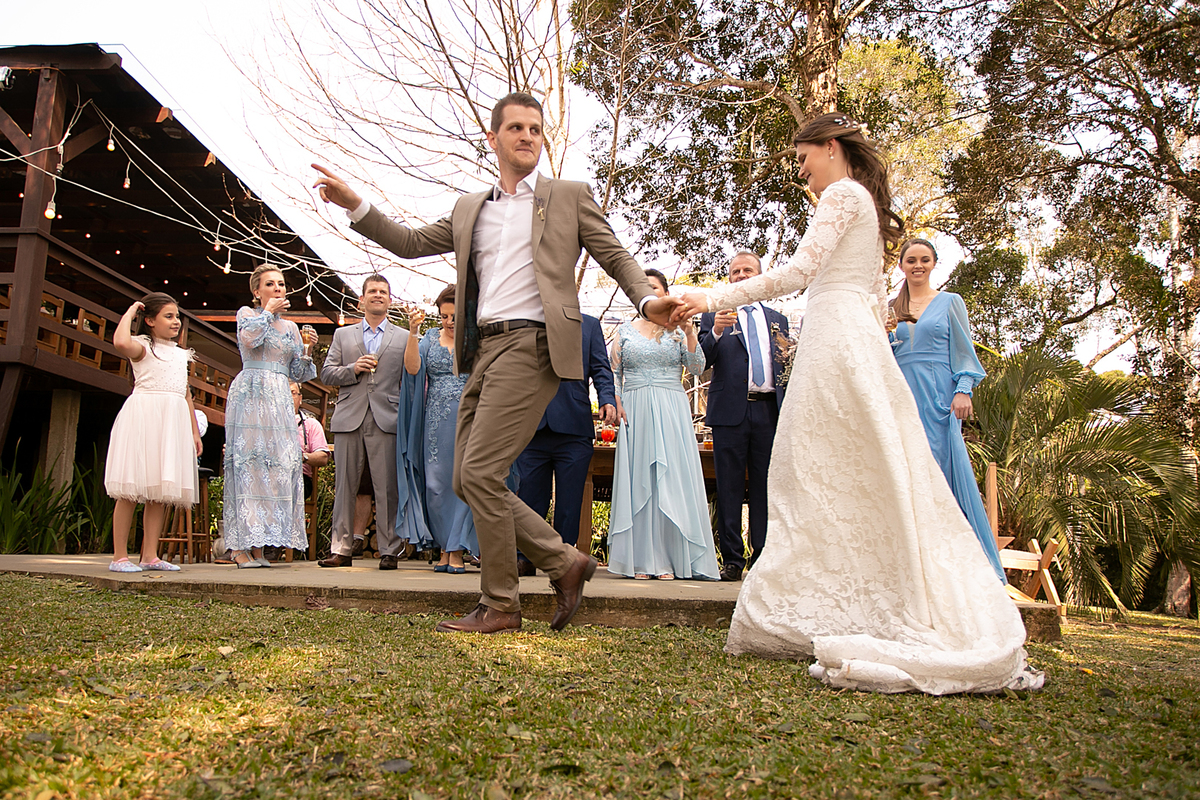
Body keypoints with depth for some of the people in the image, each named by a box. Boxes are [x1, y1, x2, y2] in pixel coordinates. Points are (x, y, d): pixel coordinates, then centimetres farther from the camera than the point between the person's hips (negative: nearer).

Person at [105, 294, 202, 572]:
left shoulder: (180, 354, 21)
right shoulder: (143, 346, 1)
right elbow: (121, 342, -24)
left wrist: (195, 431, 18)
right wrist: (130, 312, -6)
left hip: (174, 422, 6)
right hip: (144, 417, -6)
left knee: (162, 491, 3)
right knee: (132, 489, -6)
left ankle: (150, 555, 7)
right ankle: (120, 556, -1)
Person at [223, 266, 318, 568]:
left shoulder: (290, 327, 21)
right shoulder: (247, 313, 10)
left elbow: (298, 373, 17)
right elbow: (249, 338, -15)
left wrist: (307, 350, 2)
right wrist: (268, 312, -2)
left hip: (280, 400, 5)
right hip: (250, 395, -5)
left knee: (278, 464, -3)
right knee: (247, 462, -10)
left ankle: (257, 546, 1)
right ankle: (240, 546, -8)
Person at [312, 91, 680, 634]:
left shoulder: (569, 197, 11)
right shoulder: (469, 209, 23)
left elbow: (616, 257, 7)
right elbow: (411, 243, 25)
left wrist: (647, 300, -12)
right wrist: (355, 205, 12)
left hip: (531, 345, -6)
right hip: (483, 351, 7)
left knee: (480, 473, -14)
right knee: (468, 482, 3)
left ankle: (500, 606, 1)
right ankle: (565, 563, 14)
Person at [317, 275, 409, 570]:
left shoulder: (404, 337, 14)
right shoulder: (342, 335, 19)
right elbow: (326, 373, 12)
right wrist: (353, 369, -6)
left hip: (386, 421, -1)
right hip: (349, 419, 2)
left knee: (387, 488, -3)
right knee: (345, 486, 3)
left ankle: (388, 551, 3)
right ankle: (341, 549, 11)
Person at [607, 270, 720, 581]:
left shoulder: (678, 331, 10)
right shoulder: (625, 331, 13)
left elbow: (697, 368, 0)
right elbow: (614, 373, 11)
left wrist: (690, 332, -11)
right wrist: (615, 403, -4)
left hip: (671, 413, -1)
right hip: (634, 412, 1)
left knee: (670, 478, -5)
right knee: (638, 479, -2)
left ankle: (669, 560, 0)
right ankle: (641, 559, 2)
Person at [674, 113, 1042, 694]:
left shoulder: (843, 193, -3)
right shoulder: (867, 205, 25)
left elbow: (796, 273, -16)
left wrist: (713, 298, -14)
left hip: (836, 340, -10)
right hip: (859, 342, 10)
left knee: (824, 480, -8)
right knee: (860, 484, 6)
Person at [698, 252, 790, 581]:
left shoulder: (778, 320, 20)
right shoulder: (714, 317, 10)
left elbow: (788, 368, 20)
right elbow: (701, 361, -3)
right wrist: (715, 332, -20)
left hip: (770, 412, 2)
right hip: (731, 412, -2)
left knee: (765, 488, 3)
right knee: (729, 489, 0)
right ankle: (732, 560, 7)